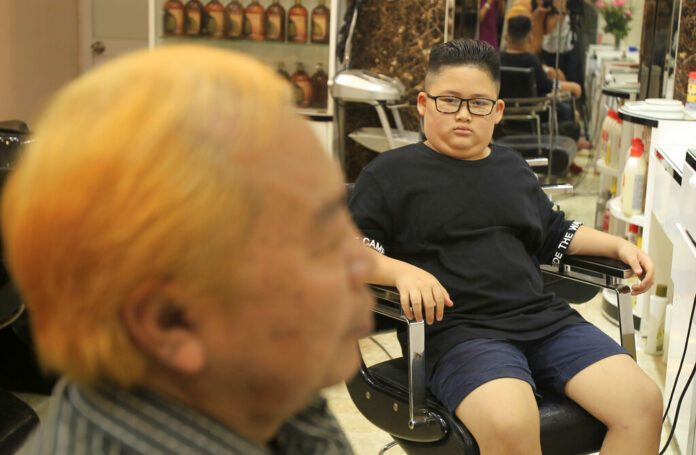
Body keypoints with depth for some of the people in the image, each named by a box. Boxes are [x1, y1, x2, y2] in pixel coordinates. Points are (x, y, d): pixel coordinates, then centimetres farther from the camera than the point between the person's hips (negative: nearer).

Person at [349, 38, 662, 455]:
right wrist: (403, 272, -19)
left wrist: (619, 245, 21)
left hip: (544, 317, 6)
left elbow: (555, 234, 36)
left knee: (643, 402, -12)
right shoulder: (391, 172, 8)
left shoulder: (512, 167, 25)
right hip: (458, 329, -6)